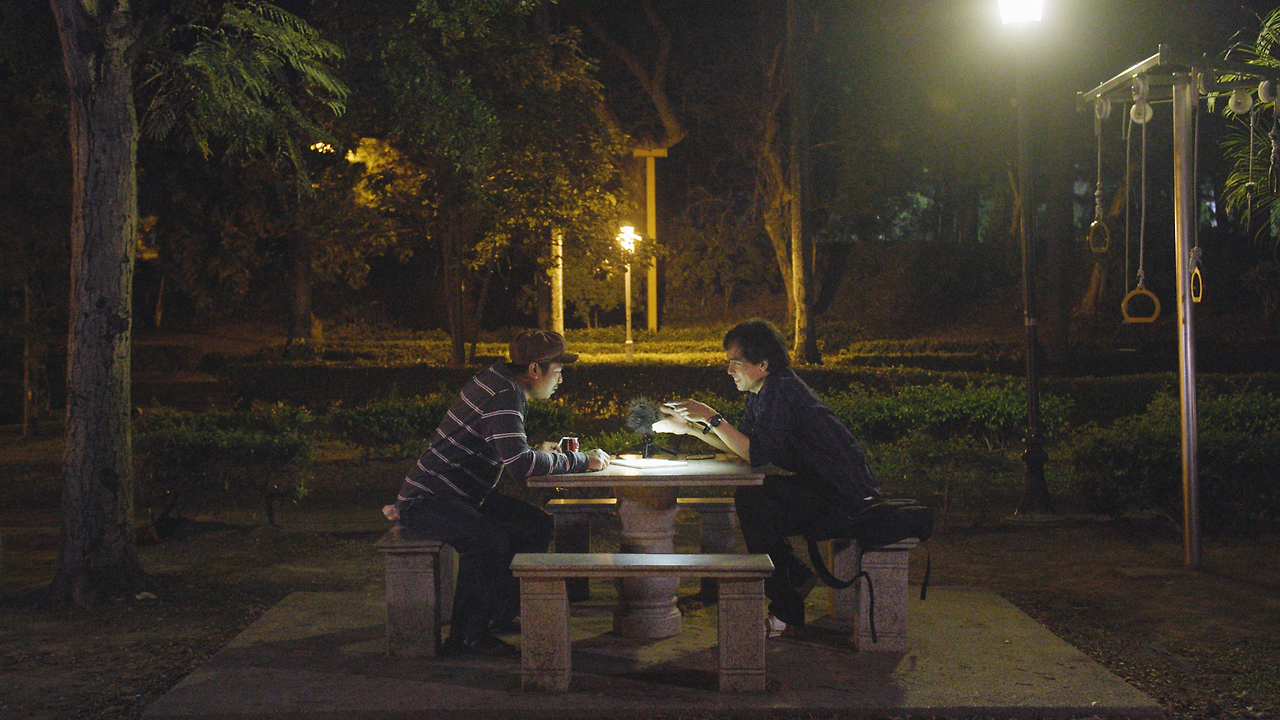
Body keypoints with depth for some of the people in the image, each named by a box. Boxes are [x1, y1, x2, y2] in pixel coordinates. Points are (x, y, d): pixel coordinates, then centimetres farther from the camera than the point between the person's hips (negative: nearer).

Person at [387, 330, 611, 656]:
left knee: (538, 525, 3)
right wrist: (580, 461, -24)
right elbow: (519, 464, -34)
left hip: (463, 495, 11)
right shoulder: (503, 397, -21)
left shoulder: (499, 378, 10)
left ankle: (498, 616, 8)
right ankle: (470, 634, -16)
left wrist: (536, 452, 7)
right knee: (491, 541, -34)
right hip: (426, 499, -10)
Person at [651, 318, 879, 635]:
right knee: (749, 501, 10)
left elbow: (756, 454, -27)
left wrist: (712, 418, -22)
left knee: (751, 500, -21)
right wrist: (689, 427, 11)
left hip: (846, 494, -11)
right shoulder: (762, 392, 11)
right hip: (821, 485, 11)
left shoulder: (781, 390, -20)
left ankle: (786, 612, -14)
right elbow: (739, 445, 18)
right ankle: (798, 577, 16)